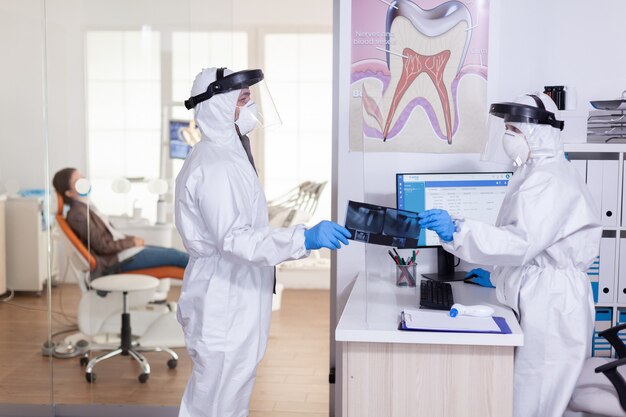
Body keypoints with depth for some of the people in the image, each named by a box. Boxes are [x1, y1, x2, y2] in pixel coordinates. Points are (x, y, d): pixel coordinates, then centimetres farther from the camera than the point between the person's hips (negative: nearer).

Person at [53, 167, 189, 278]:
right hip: (118, 260, -9)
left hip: (122, 250, 9)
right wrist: (132, 242, -11)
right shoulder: (78, 214, -19)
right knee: (175, 256, -9)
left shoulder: (85, 207, 11)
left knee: (172, 253, 7)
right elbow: (103, 246, -19)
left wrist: (131, 239, 1)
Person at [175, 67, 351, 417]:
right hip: (225, 306, -10)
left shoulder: (223, 154, 12)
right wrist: (305, 239, -37)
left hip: (233, 299, 10)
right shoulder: (215, 166, -21)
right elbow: (232, 239, -30)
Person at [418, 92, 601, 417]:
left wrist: (457, 231, -40)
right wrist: (498, 277, 21)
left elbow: (523, 241, -31)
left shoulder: (549, 180, -17)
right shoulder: (538, 173, 17)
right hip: (538, 302, 10)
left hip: (551, 307, -10)